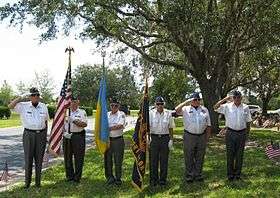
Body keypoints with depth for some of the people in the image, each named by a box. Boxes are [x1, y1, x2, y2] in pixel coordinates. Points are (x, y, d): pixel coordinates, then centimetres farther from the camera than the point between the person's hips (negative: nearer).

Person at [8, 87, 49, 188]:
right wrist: (21, 97, -19)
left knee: (39, 158, 7)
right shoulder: (23, 106, -1)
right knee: (28, 158, 1)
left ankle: (38, 181, 17)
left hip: (41, 134, 2)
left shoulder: (44, 107, 5)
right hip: (29, 135, -2)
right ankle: (27, 181, 14)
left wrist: (45, 135, 10)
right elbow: (10, 106, -13)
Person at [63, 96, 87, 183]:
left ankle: (77, 177, 11)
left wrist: (74, 121, -20)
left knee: (78, 157, 1)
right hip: (67, 136, 3)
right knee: (67, 157, 7)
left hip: (79, 136, -3)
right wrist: (65, 132, -7)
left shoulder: (82, 112, 3)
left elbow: (85, 124, -9)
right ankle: (69, 176, 20)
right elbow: (62, 124, 11)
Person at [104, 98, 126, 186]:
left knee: (118, 161, 3)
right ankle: (110, 177, 23)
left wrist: (109, 128, -11)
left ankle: (118, 179, 17)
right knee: (107, 160, 8)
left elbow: (120, 125, -14)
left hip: (118, 140, -3)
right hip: (107, 139, 3)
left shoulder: (121, 114, 0)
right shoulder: (106, 114, 11)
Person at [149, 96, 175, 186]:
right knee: (153, 160, 4)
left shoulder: (168, 114, 5)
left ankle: (163, 179, 18)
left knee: (164, 160, 6)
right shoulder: (151, 113, 2)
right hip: (154, 138, -1)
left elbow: (171, 128, 8)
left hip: (165, 138, 1)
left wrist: (171, 139, 3)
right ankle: (153, 180, 15)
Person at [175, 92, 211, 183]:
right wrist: (186, 102, -18)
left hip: (202, 136, 3)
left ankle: (198, 175, 24)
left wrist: (207, 137, 6)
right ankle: (189, 176, 15)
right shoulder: (186, 109, 1)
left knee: (200, 157, 11)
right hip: (189, 136, -3)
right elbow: (177, 110, -21)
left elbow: (208, 125, 11)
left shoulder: (204, 110, 10)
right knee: (189, 157, 4)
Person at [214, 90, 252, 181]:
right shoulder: (227, 106, -1)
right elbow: (215, 107, -12)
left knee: (239, 154, 9)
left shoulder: (245, 108, 5)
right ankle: (230, 174, 14)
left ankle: (237, 173, 21)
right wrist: (225, 99, -13)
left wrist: (247, 133, 8)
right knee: (230, 154, 4)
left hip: (241, 133, 1)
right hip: (230, 133, -1)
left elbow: (248, 122, 10)